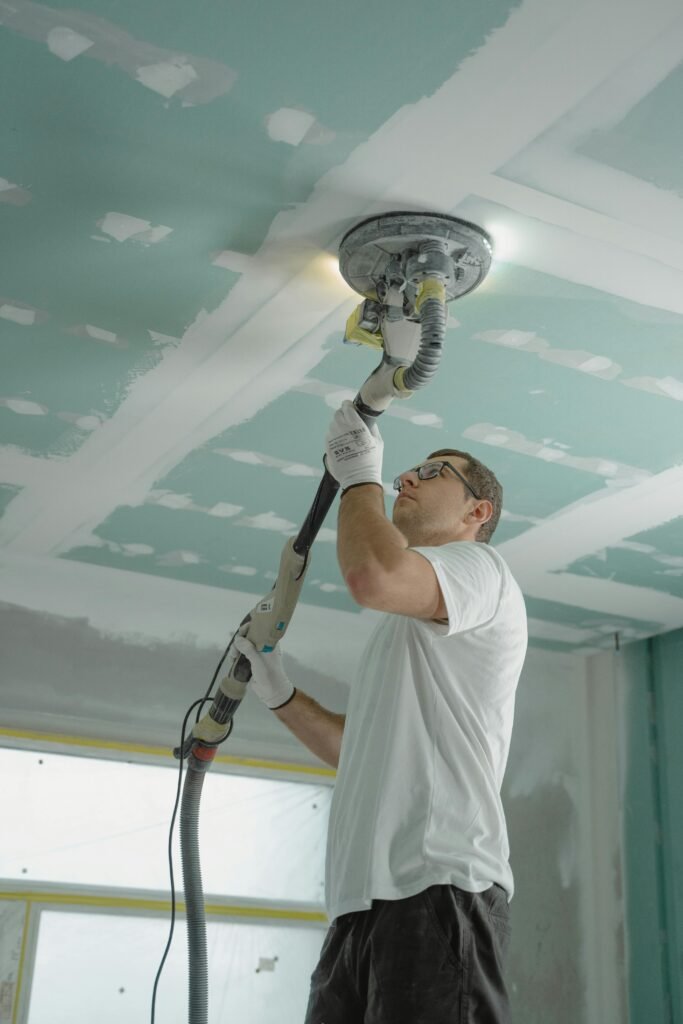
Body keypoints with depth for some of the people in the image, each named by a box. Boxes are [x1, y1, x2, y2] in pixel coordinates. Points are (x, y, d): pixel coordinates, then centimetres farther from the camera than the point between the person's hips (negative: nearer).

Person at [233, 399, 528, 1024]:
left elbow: (374, 576, -21)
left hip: (438, 889, -9)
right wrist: (278, 692, 25)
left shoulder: (479, 566, 1)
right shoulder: (406, 633, 31)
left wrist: (360, 476, -4)